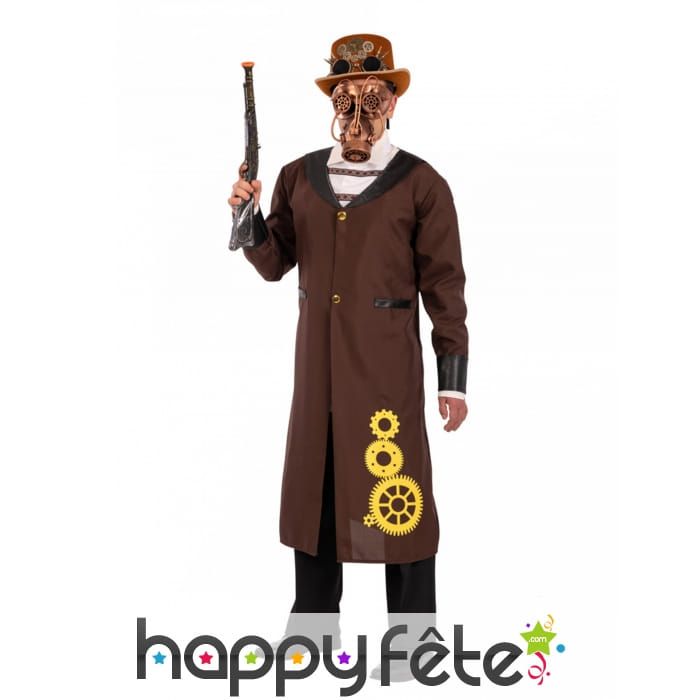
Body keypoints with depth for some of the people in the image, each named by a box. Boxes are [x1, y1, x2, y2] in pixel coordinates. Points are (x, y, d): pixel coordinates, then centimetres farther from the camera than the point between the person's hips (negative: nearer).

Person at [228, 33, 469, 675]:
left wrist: (453, 378, -4)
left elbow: (445, 287, -2)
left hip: (387, 364, -4)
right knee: (313, 482, 11)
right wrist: (249, 217, -6)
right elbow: (273, 263, 14)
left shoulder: (421, 184, -1)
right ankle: (314, 614, 29)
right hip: (317, 362, 4)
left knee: (398, 490, 0)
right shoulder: (299, 177, 10)